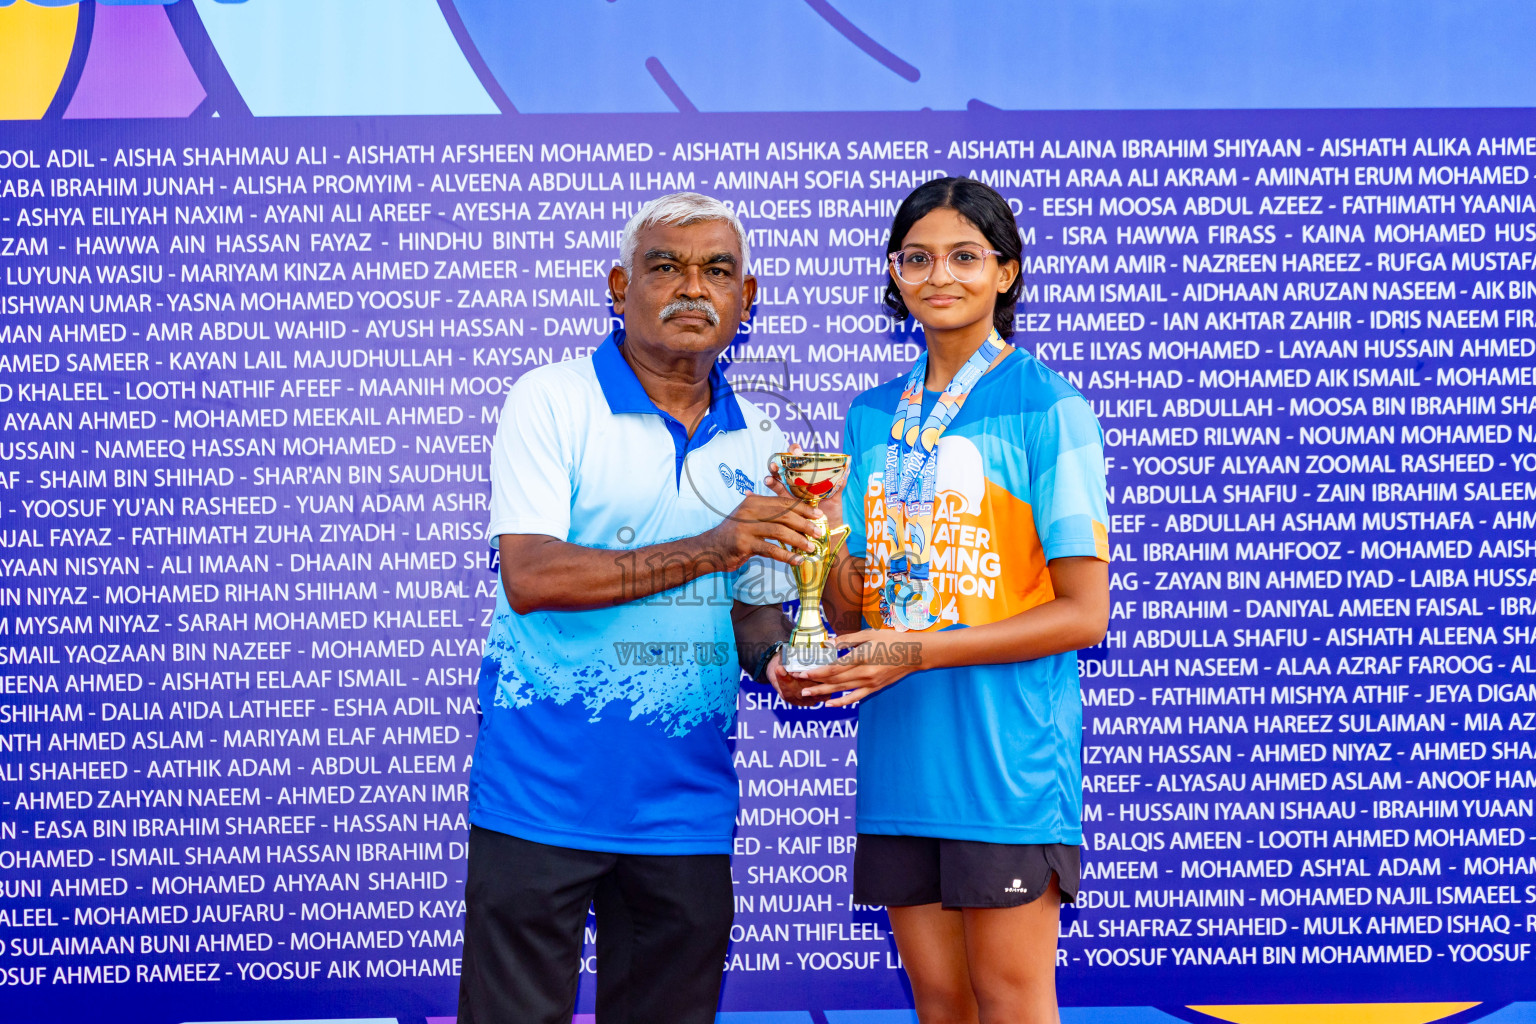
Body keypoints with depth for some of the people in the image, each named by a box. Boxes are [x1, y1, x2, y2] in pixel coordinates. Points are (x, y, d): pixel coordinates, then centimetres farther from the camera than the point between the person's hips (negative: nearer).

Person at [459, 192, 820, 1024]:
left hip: (688, 808, 5)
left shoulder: (759, 445, 11)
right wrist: (706, 551, -25)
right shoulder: (550, 401, -5)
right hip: (542, 795, -4)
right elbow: (530, 576, -17)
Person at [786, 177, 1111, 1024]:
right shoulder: (872, 416, 13)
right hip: (898, 753, 5)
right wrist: (828, 569, -9)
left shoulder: (1048, 409, -6)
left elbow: (1084, 612, -10)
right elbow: (851, 610, 14)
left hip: (1006, 751, -5)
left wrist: (918, 649, -17)